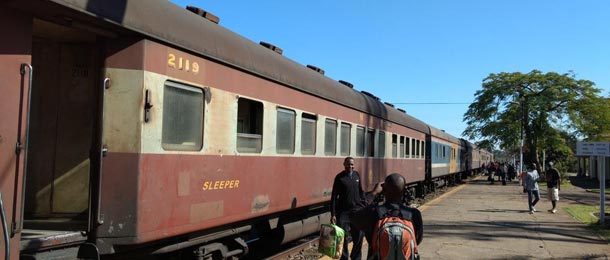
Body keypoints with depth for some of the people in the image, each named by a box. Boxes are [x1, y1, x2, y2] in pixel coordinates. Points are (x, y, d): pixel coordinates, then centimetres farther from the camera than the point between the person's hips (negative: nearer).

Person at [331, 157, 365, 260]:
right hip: (343, 212, -4)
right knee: (343, 237, -1)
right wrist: (333, 214, -13)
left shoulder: (357, 175, 6)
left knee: (358, 237, 10)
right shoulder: (339, 177, -8)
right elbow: (334, 196, -9)